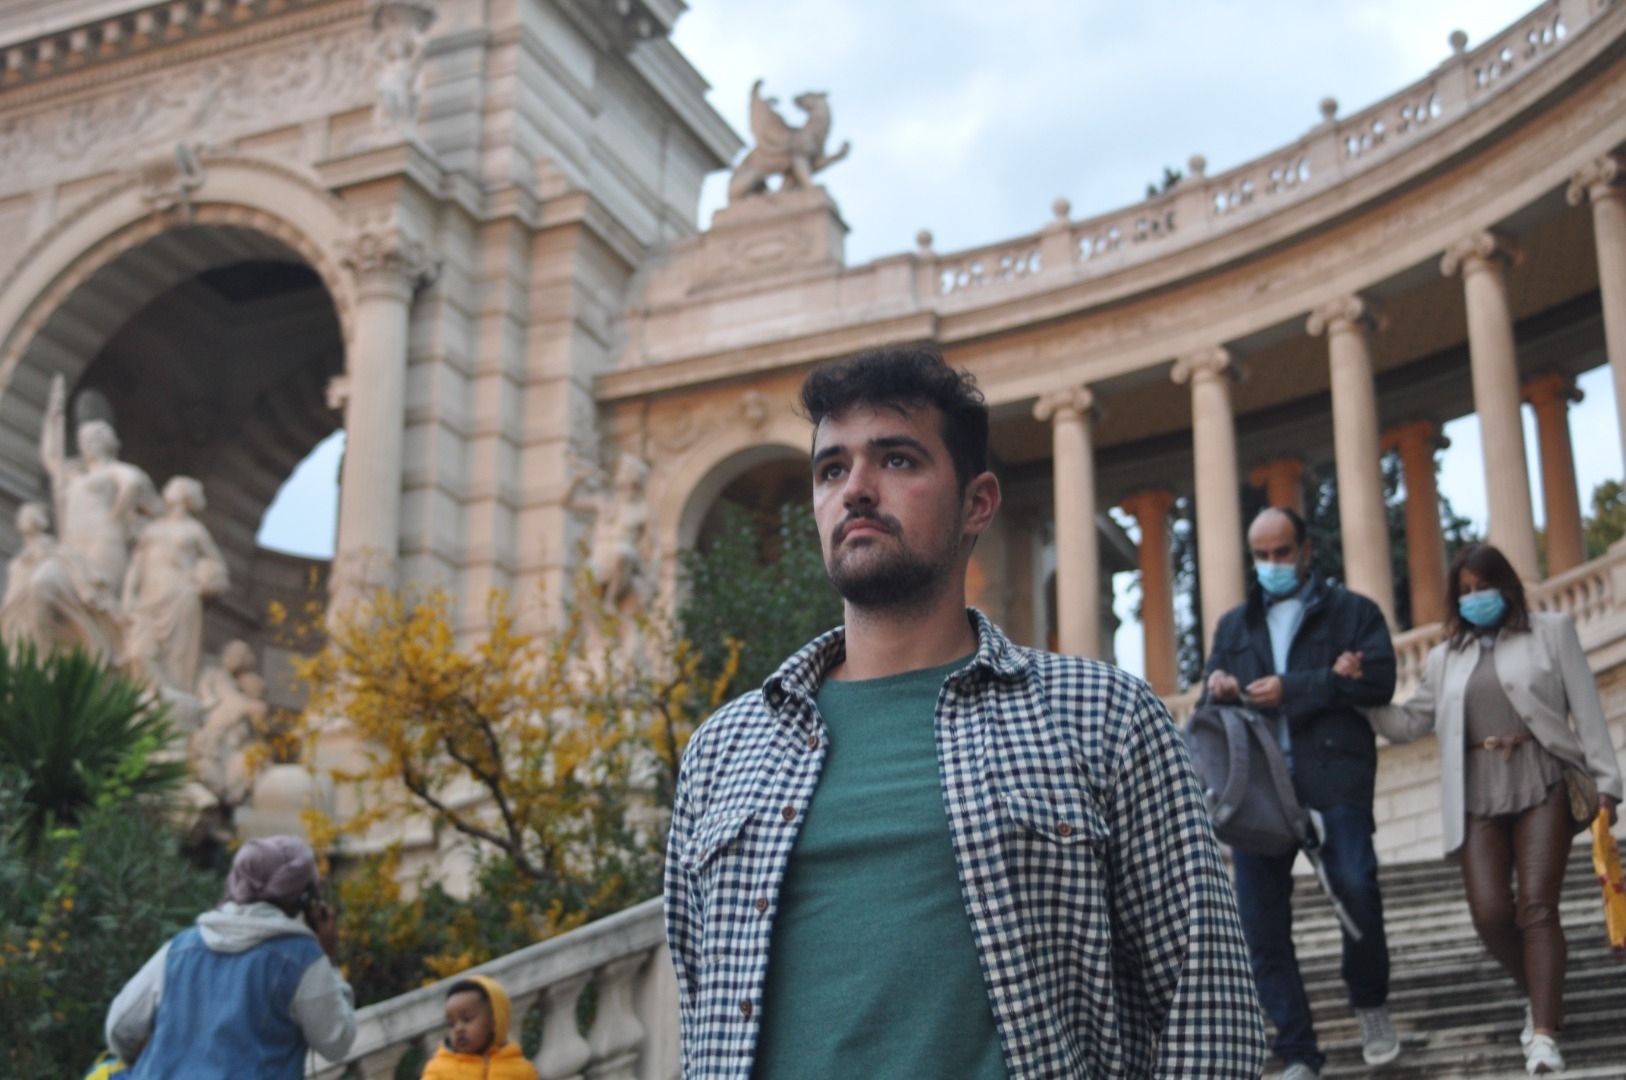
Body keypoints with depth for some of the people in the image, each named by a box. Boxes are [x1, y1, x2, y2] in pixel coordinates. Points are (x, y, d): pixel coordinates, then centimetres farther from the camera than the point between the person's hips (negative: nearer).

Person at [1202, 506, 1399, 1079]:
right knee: (1261, 918, -1)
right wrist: (1217, 690, -2)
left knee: (1355, 888, -19)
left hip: (1332, 774, -4)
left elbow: (1377, 680, -4)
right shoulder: (1233, 625, 24)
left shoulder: (1351, 611, 11)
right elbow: (1213, 704, 23)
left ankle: (1369, 1002, 11)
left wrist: (1292, 689, -12)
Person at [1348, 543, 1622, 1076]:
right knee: (1490, 913, -9)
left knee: (1537, 906, -14)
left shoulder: (1550, 630, 10)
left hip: (1543, 782, -3)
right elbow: (1409, 723, 18)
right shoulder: (1445, 657, 19)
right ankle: (1542, 997, 17)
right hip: (1477, 794, 3)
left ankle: (1543, 1035, -17)